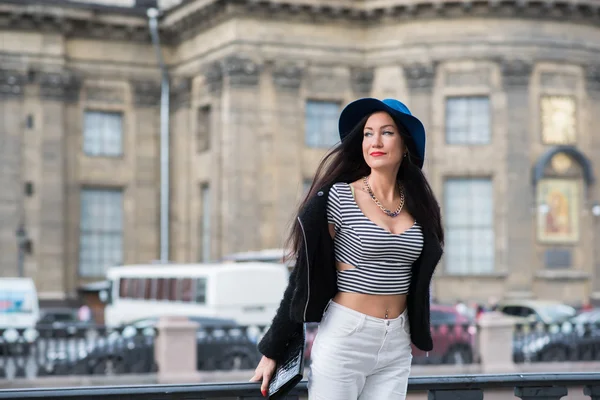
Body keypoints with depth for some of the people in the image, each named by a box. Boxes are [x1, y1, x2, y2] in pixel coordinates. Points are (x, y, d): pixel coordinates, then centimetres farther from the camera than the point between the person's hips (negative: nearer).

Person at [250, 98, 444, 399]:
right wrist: (273, 350, -7)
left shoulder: (418, 206, 6)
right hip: (344, 339, -5)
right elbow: (305, 276, -8)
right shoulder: (338, 197, -9)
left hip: (396, 346, 5)